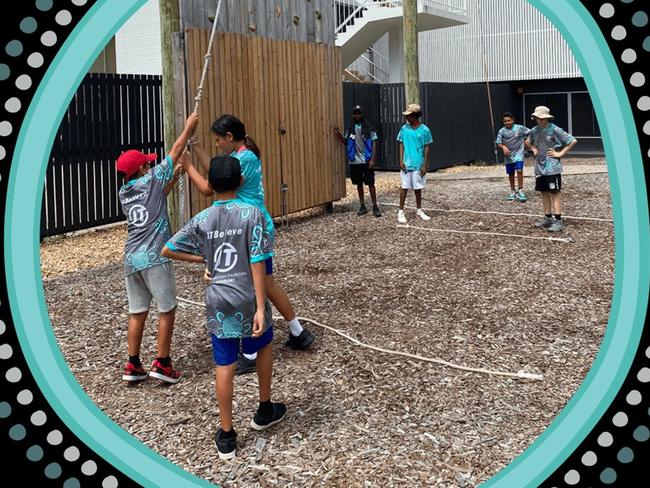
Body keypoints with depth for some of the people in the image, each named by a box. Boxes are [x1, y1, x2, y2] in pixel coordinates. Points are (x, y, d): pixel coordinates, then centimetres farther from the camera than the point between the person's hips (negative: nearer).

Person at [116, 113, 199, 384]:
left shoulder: (124, 193, 14)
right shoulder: (151, 179, -3)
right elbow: (175, 152, 7)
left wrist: (173, 179, 28)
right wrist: (189, 127, 18)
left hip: (132, 259, 6)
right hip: (154, 258, -6)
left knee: (137, 313, 12)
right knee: (167, 311, 4)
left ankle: (133, 365, 16)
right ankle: (162, 363, 5)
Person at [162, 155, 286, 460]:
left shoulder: (202, 220, 0)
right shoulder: (252, 214, -9)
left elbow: (167, 251, 5)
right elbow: (257, 263, -14)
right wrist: (260, 307, -14)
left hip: (218, 301, 2)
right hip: (247, 300, -2)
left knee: (224, 366, 7)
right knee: (263, 346, 25)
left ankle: (226, 435, 13)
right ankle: (264, 411, 36)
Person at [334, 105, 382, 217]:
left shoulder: (369, 128, -4)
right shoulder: (350, 128, 7)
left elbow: (374, 143, -5)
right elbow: (345, 142, 14)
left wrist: (372, 159, -12)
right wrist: (338, 134, -4)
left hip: (366, 161, -4)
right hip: (354, 161, 4)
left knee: (370, 183, -3)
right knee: (359, 184, 10)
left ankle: (375, 207, 2)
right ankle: (362, 206, 18)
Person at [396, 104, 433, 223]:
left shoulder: (424, 130, -3)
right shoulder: (404, 129, 1)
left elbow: (426, 148, 0)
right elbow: (401, 145, 5)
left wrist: (425, 165, -3)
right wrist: (401, 160, -5)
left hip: (419, 164, 0)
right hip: (406, 164, 0)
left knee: (418, 188, 10)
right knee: (405, 187, -1)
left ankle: (419, 211, 22)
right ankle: (401, 212, 5)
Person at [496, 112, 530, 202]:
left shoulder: (519, 128, -8)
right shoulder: (502, 131, -5)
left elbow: (530, 133, 1)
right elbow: (498, 143, -6)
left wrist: (526, 140, -5)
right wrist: (503, 147, -24)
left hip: (518, 154, -2)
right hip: (508, 155, 2)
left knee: (519, 171, -16)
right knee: (511, 174, 11)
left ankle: (520, 190, -6)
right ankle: (512, 191, 26)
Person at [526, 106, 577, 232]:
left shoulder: (555, 130, -13)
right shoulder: (534, 131, 4)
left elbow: (573, 141, -11)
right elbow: (528, 142, 27)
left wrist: (560, 153, -10)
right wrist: (533, 149, 8)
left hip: (552, 167, -6)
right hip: (540, 167, 6)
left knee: (554, 193, -5)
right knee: (544, 193, 12)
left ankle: (558, 221, -2)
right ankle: (548, 218, 22)